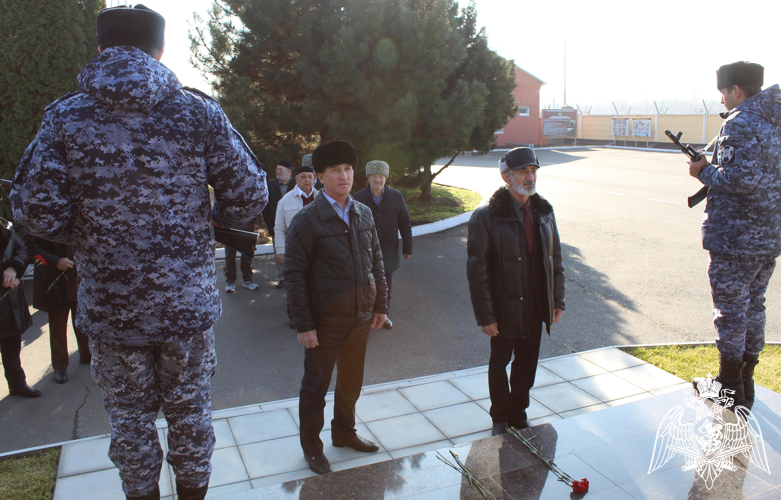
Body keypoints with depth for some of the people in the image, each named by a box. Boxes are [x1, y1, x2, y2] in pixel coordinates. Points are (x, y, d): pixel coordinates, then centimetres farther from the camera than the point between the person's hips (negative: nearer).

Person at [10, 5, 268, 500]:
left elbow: (37, 211, -10)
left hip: (109, 306, 0)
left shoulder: (65, 116, -4)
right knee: (190, 409, 18)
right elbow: (250, 196, -7)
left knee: (130, 415, 19)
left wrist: (84, 234, 10)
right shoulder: (198, 111, -4)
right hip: (188, 301, 0)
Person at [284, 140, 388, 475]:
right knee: (315, 386, 10)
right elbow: (294, 274, -12)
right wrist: (303, 325, -15)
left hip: (360, 318, 5)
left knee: (352, 381, 20)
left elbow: (376, 261, 11)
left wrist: (380, 305, 8)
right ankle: (311, 446, 31)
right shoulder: (307, 219, -12)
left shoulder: (364, 214, 4)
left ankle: (344, 432, 42)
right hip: (325, 322, -5)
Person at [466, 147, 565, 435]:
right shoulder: (487, 217, -15)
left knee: (527, 365, 17)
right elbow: (477, 270, -15)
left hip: (535, 308, 5)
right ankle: (500, 419, 34)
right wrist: (485, 315, -16)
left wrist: (558, 300, 7)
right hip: (505, 309, -5)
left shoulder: (543, 212, 4)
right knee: (499, 364, 13)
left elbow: (555, 258, 11)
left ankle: (518, 414, 39)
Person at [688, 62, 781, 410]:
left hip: (735, 238, -9)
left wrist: (704, 171, -10)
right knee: (753, 306, 17)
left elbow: (742, 179, -25)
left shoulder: (741, 123, -16)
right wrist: (714, 166, 12)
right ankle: (745, 383, 29)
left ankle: (729, 387, 14)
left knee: (730, 310, 2)